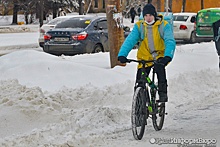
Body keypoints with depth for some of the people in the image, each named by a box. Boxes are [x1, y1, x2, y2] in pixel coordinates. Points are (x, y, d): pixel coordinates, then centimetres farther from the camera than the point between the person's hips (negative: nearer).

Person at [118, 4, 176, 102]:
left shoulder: (164, 25, -12)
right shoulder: (139, 26, -7)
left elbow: (170, 42, -23)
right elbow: (130, 40, -18)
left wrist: (168, 56, -41)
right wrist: (122, 55, -34)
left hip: (160, 56, -2)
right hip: (144, 57, 2)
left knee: (159, 66, -35)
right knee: (140, 82, -4)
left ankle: (163, 93, -24)